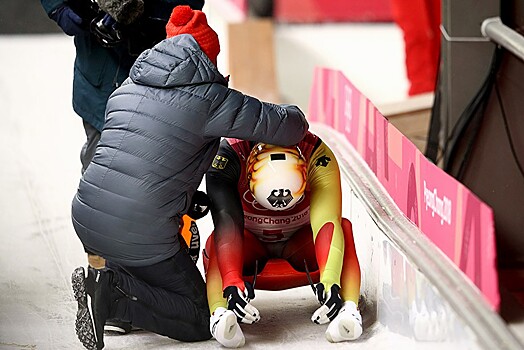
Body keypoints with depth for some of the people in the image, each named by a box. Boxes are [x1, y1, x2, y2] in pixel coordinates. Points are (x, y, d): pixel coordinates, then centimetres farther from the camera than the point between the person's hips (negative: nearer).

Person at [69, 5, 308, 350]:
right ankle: (114, 295, -13)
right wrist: (293, 116, 26)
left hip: (85, 219, 7)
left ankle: (109, 285, 7)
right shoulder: (209, 99, -5)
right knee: (199, 321, 8)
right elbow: (288, 126, 2)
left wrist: (189, 198, 28)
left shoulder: (126, 88, 15)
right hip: (140, 236, -7)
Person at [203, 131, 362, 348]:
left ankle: (348, 309, -47)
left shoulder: (317, 156, -31)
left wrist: (330, 281, -55)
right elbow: (226, 221, -41)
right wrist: (231, 282, -56)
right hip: (251, 245, 0)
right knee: (217, 241, -33)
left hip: (300, 242, 1)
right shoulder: (227, 156, -32)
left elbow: (327, 221, -40)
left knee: (344, 227, -29)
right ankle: (220, 312, -55)